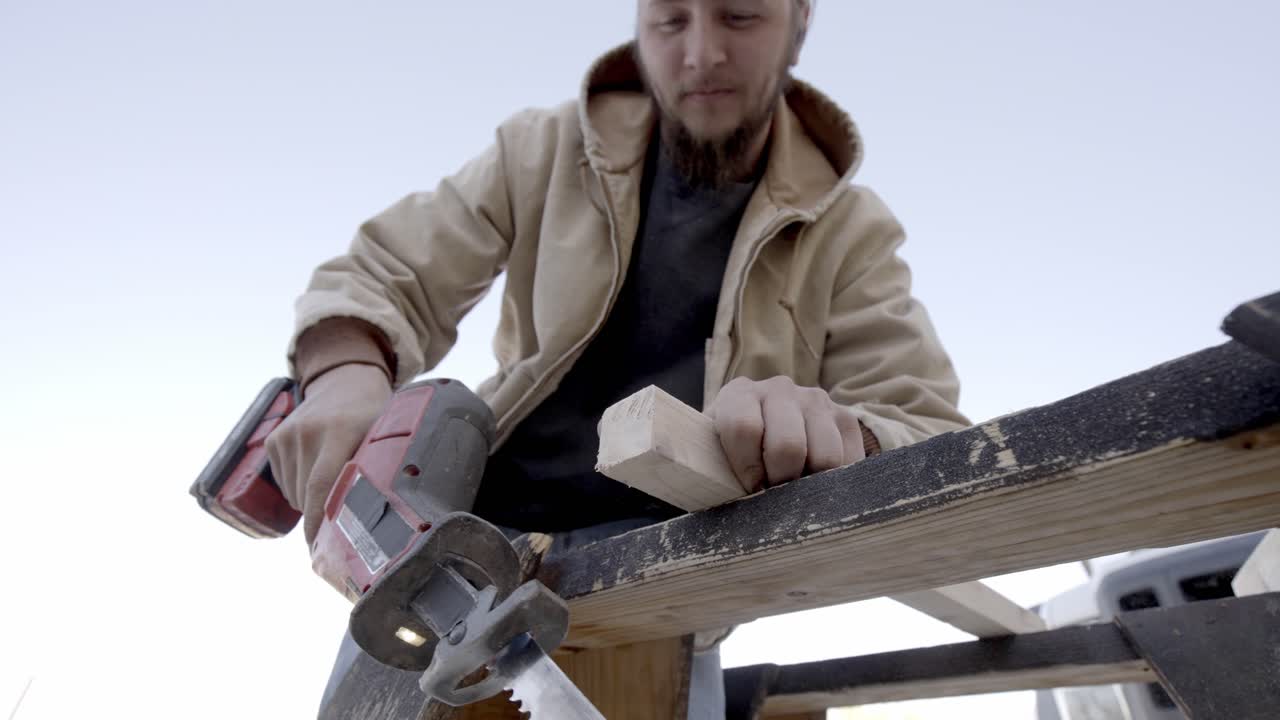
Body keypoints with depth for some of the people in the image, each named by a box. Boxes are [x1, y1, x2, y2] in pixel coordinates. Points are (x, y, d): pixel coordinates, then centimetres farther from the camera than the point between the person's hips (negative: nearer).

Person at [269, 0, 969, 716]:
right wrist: (347, 372, -20)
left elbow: (933, 442, -9)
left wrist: (836, 438, -34)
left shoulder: (852, 232, -1)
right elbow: (381, 275, 4)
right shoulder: (546, 150, 2)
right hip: (468, 538, 2)